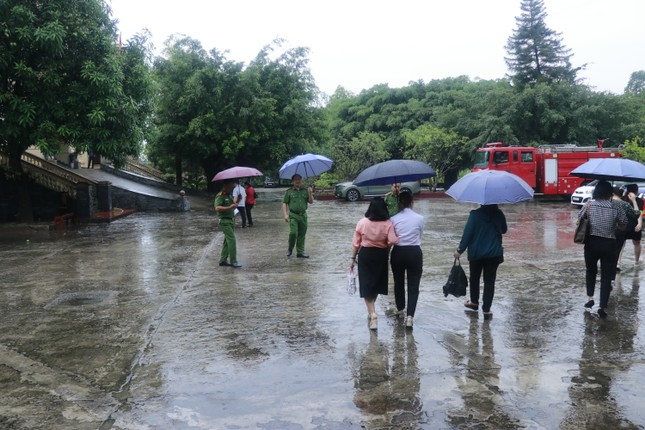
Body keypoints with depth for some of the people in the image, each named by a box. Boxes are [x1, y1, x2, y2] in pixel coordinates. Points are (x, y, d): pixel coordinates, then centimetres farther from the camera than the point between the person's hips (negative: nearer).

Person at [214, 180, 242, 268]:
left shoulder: (230, 195, 16)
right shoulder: (220, 196, -11)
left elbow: (233, 205, 25)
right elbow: (217, 208, -24)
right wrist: (229, 207, -34)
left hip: (231, 220, 9)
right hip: (225, 221, -9)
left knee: (227, 241, 11)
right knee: (232, 240, -15)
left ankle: (223, 260, 17)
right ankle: (233, 261, -14)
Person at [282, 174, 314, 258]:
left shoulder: (305, 191, 12)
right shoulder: (289, 191, 4)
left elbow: (311, 202, 8)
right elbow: (284, 204, 2)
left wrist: (310, 193, -9)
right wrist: (285, 214, -8)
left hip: (303, 215, 3)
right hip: (293, 215, -3)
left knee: (302, 235, 5)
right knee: (293, 233, -15)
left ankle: (300, 252, 14)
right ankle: (290, 249, 8)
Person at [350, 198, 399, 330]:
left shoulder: (362, 222, -8)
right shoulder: (388, 224, -10)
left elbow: (356, 243, -4)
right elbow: (393, 241, -20)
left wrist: (353, 258, 5)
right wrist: (386, 248, 1)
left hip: (365, 254, -1)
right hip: (381, 255, 1)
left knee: (366, 284, 4)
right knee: (376, 283, 20)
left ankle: (372, 313, -10)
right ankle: (372, 311, 36)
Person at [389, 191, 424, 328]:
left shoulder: (394, 219, -5)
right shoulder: (419, 218, -4)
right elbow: (420, 236, 7)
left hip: (398, 253, 1)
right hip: (414, 253, -1)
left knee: (398, 281, 22)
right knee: (413, 285, 3)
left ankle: (400, 308, 39)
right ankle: (410, 316, -10)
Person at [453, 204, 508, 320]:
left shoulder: (475, 215, -13)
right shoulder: (499, 214, -2)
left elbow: (467, 233, -15)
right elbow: (504, 230, 14)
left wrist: (460, 250, -8)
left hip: (476, 253, -1)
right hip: (494, 254, 2)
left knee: (474, 278, 20)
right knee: (489, 281, 5)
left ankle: (474, 302, 35)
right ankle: (486, 310, 2)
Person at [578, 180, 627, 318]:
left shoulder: (589, 204, -5)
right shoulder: (616, 207, -7)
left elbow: (579, 220, 2)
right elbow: (623, 225, 1)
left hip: (591, 242, 1)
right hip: (609, 244, -1)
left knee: (590, 270, 23)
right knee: (606, 275, 5)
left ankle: (590, 298, 19)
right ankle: (603, 307, 1)